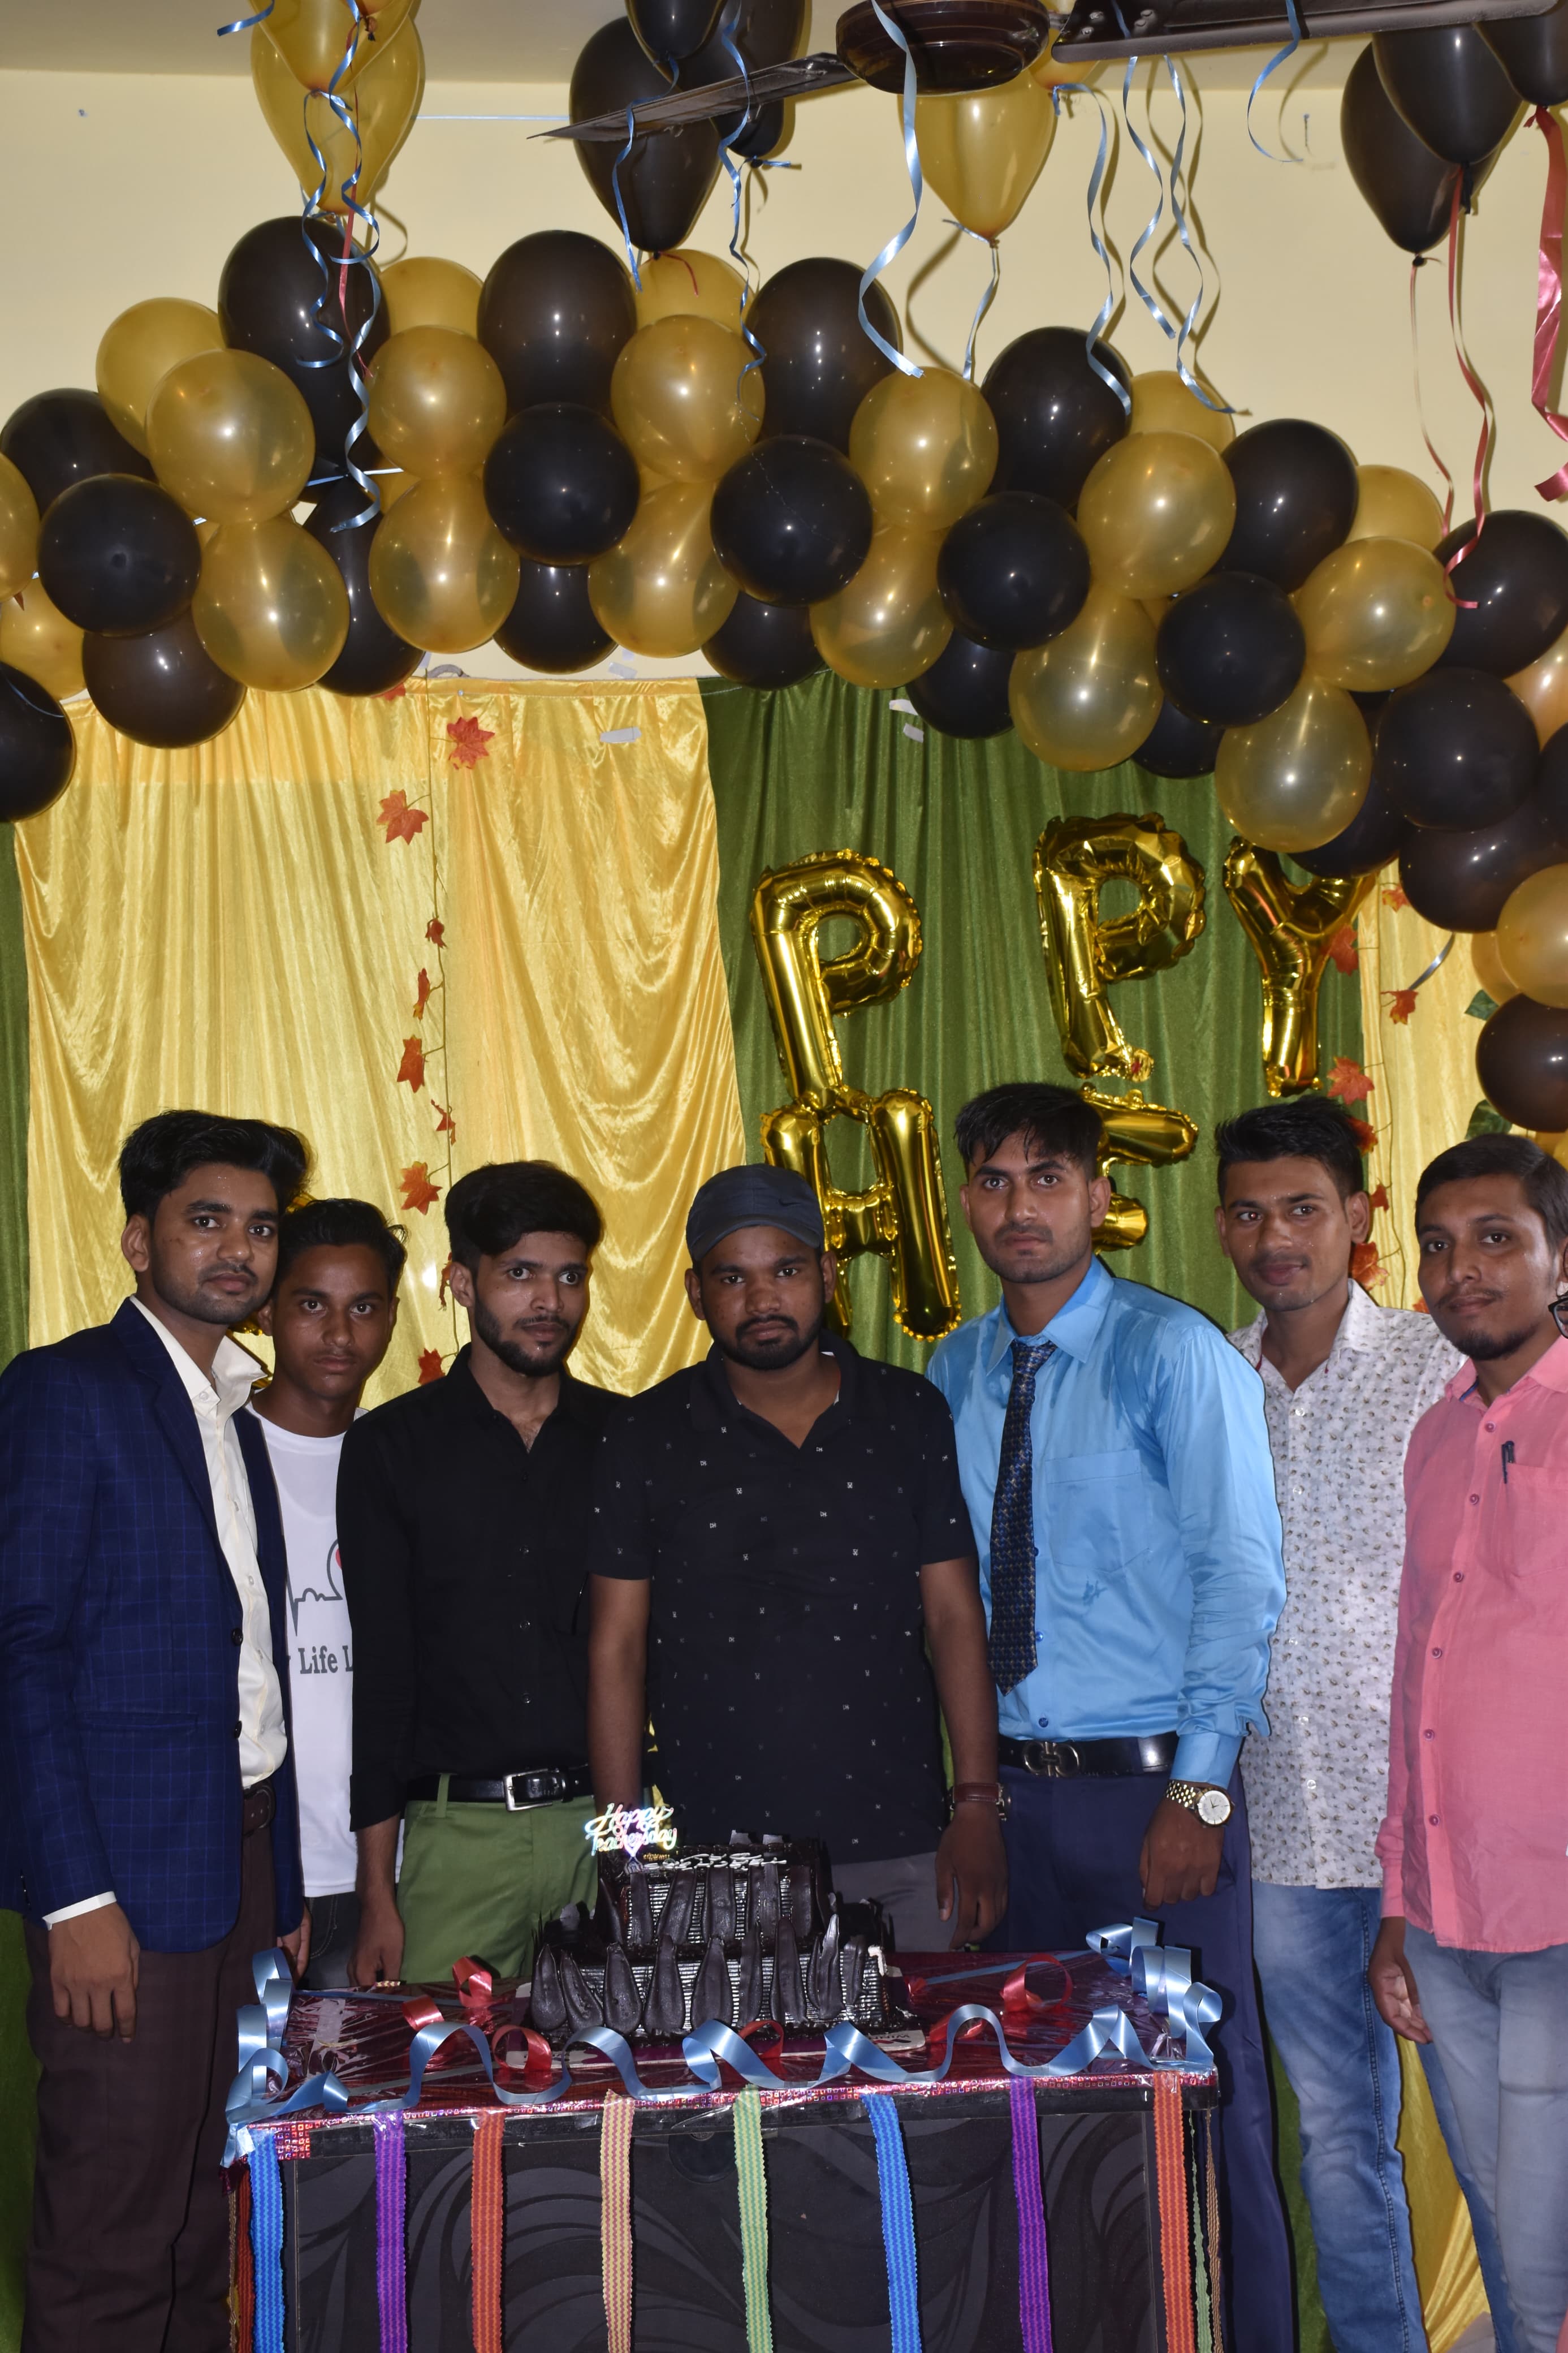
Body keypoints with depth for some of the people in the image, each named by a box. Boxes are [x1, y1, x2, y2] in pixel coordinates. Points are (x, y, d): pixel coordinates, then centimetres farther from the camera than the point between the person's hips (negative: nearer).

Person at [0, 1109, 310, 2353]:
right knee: (111, 2246, -2)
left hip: (243, 1859, 7)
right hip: (128, 1875, -7)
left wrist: (289, 1885, 13)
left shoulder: (240, 1419, 17)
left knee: (200, 2230, 12)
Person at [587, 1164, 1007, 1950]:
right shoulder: (647, 1435, 2)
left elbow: (954, 1618, 5)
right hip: (712, 1860, -1)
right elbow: (617, 1649, 3)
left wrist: (977, 1805, -2)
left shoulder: (910, 1414, 5)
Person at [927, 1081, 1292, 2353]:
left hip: (1155, 1785, -4)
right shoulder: (955, 1374, 9)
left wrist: (1198, 1794, -15)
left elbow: (1241, 1576, -10)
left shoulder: (1174, 1353, -6)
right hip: (1018, 1790, 5)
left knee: (1203, 2103, 0)